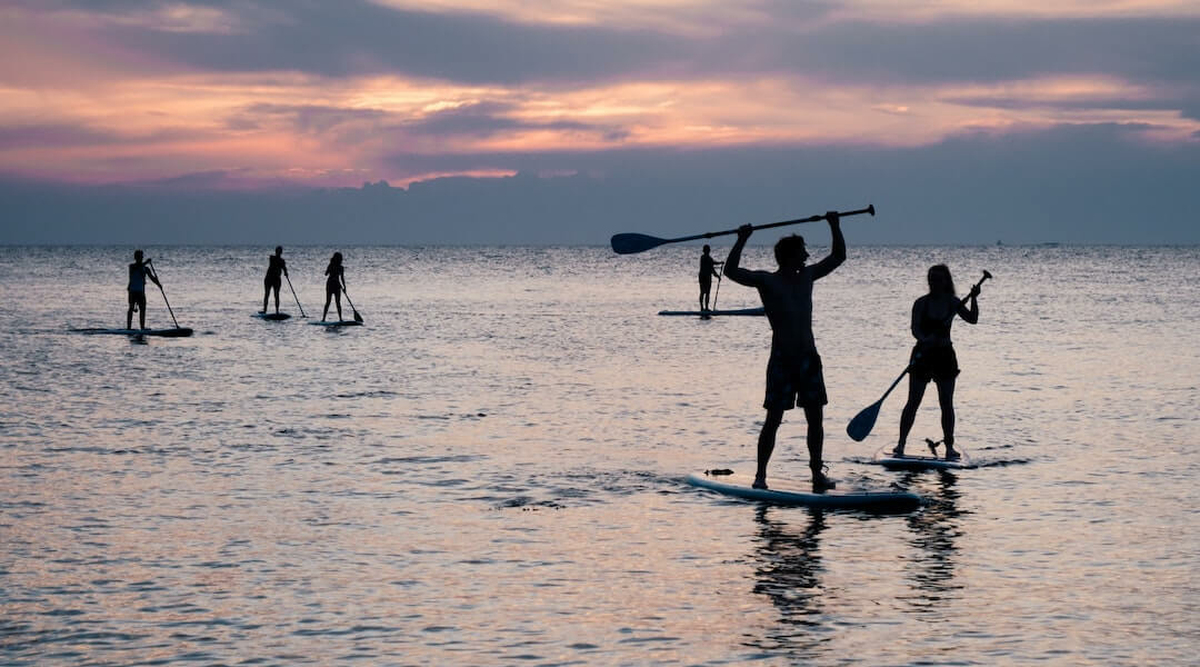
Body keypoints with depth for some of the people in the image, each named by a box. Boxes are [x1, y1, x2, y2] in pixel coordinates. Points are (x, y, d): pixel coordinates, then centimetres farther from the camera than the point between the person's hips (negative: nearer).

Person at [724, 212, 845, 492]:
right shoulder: (767, 281, -5)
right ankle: (760, 474, 1)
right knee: (773, 419, -5)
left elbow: (838, 257, 22)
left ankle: (817, 473, 14)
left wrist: (835, 226, 13)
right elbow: (731, 271, -17)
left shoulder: (807, 276, 11)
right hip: (782, 360, -5)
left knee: (816, 418, 5)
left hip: (809, 358, 5)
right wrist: (742, 239, -22)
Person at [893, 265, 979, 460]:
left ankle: (949, 445, 10)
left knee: (947, 404, 2)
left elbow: (972, 319, -2)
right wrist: (925, 340, -35)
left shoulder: (953, 303, 3)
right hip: (923, 355, -2)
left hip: (945, 356, 2)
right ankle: (901, 444, 3)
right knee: (913, 402, -2)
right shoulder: (921, 303, -5)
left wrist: (973, 299, -15)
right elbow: (915, 328, -15)